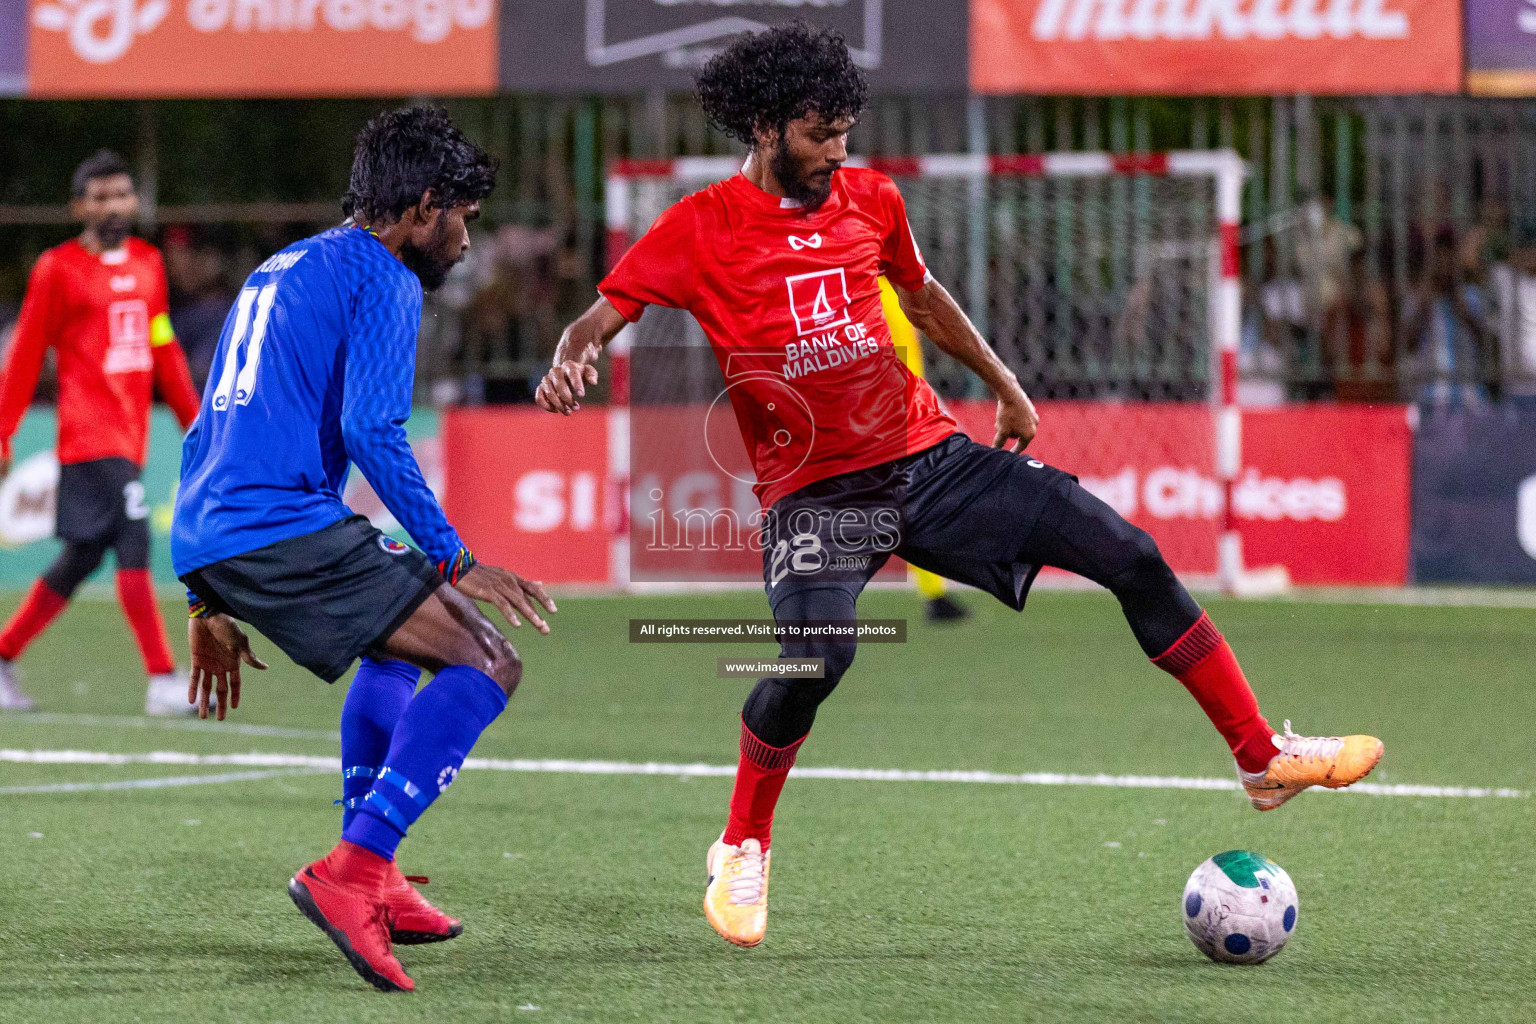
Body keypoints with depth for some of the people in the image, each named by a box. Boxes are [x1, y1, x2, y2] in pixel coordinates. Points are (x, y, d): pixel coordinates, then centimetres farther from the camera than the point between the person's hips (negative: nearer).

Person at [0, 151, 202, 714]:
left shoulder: (147, 263, 15)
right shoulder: (58, 269, -3)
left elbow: (163, 349, 21)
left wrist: (195, 422, 18)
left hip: (129, 436, 7)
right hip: (90, 432, -7)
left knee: (82, 557, 11)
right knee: (134, 543, -15)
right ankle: (162, 683, -17)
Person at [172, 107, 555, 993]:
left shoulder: (277, 274, 27)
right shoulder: (383, 280, -1)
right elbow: (372, 431, -16)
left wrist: (209, 600, 31)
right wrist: (455, 561, -13)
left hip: (209, 542, 9)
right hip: (286, 529, -9)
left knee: (402, 633, 32)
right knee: (486, 666, -12)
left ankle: (373, 882, 26)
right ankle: (351, 873, -22)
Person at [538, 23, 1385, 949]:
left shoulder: (869, 200, 8)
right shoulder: (699, 231, -5)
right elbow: (598, 320, -6)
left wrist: (1003, 382, 34)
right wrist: (569, 365, -29)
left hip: (931, 456, 5)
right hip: (816, 490, -5)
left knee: (1131, 556, -3)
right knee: (815, 656, -32)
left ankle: (1264, 757, 9)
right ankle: (743, 851, -5)